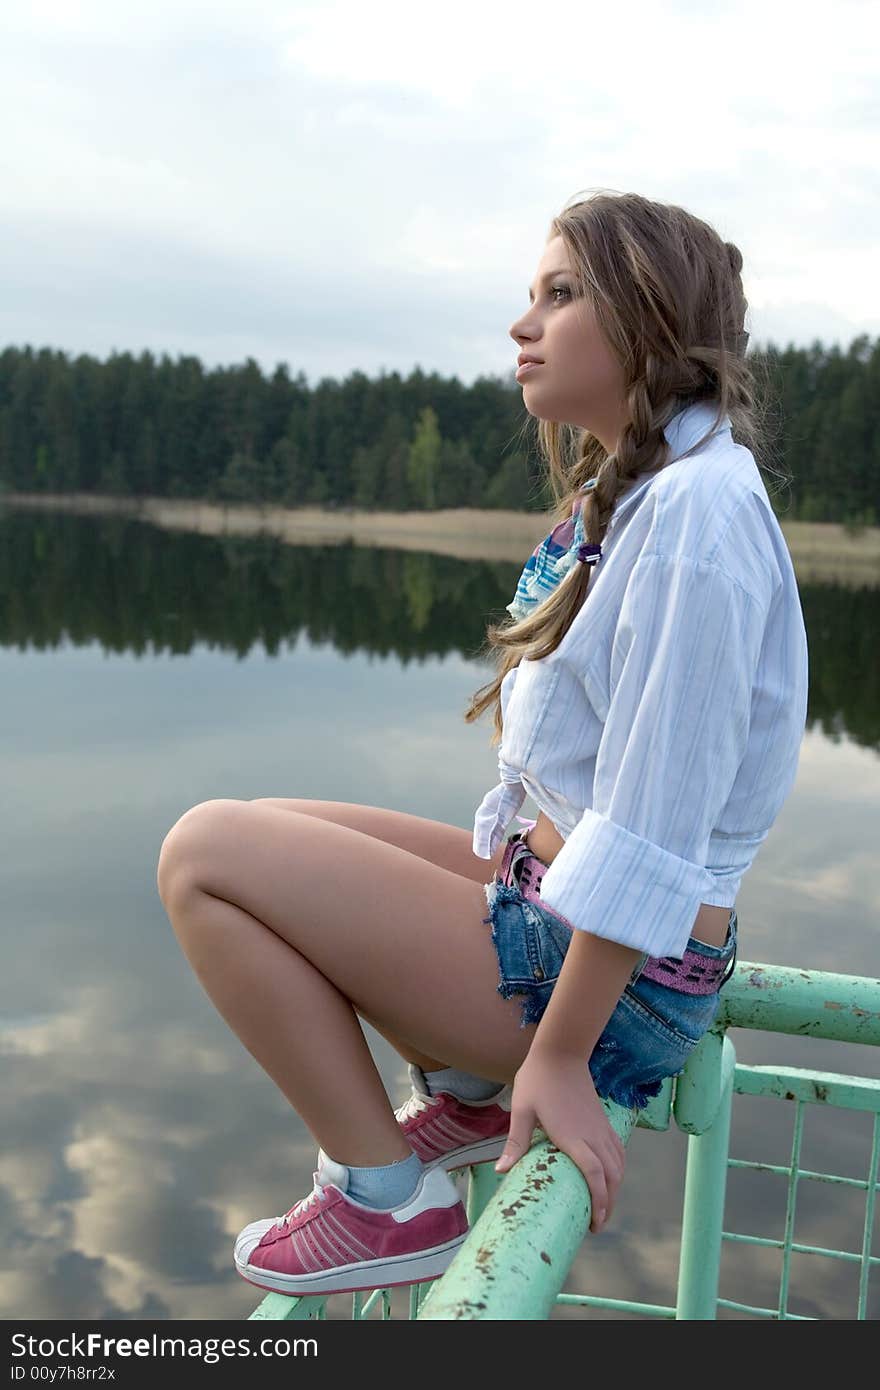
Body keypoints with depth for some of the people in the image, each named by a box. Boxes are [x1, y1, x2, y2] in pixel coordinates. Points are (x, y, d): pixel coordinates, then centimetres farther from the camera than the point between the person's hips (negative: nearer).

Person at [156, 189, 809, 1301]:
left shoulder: (696, 509, -21)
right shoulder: (622, 491, 10)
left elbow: (648, 838, -24)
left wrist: (560, 1053, -20)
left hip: (626, 982, -10)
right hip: (552, 888, 10)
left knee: (206, 854, -11)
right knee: (269, 832, 19)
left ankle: (383, 1200, -3)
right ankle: (467, 1095, 15)